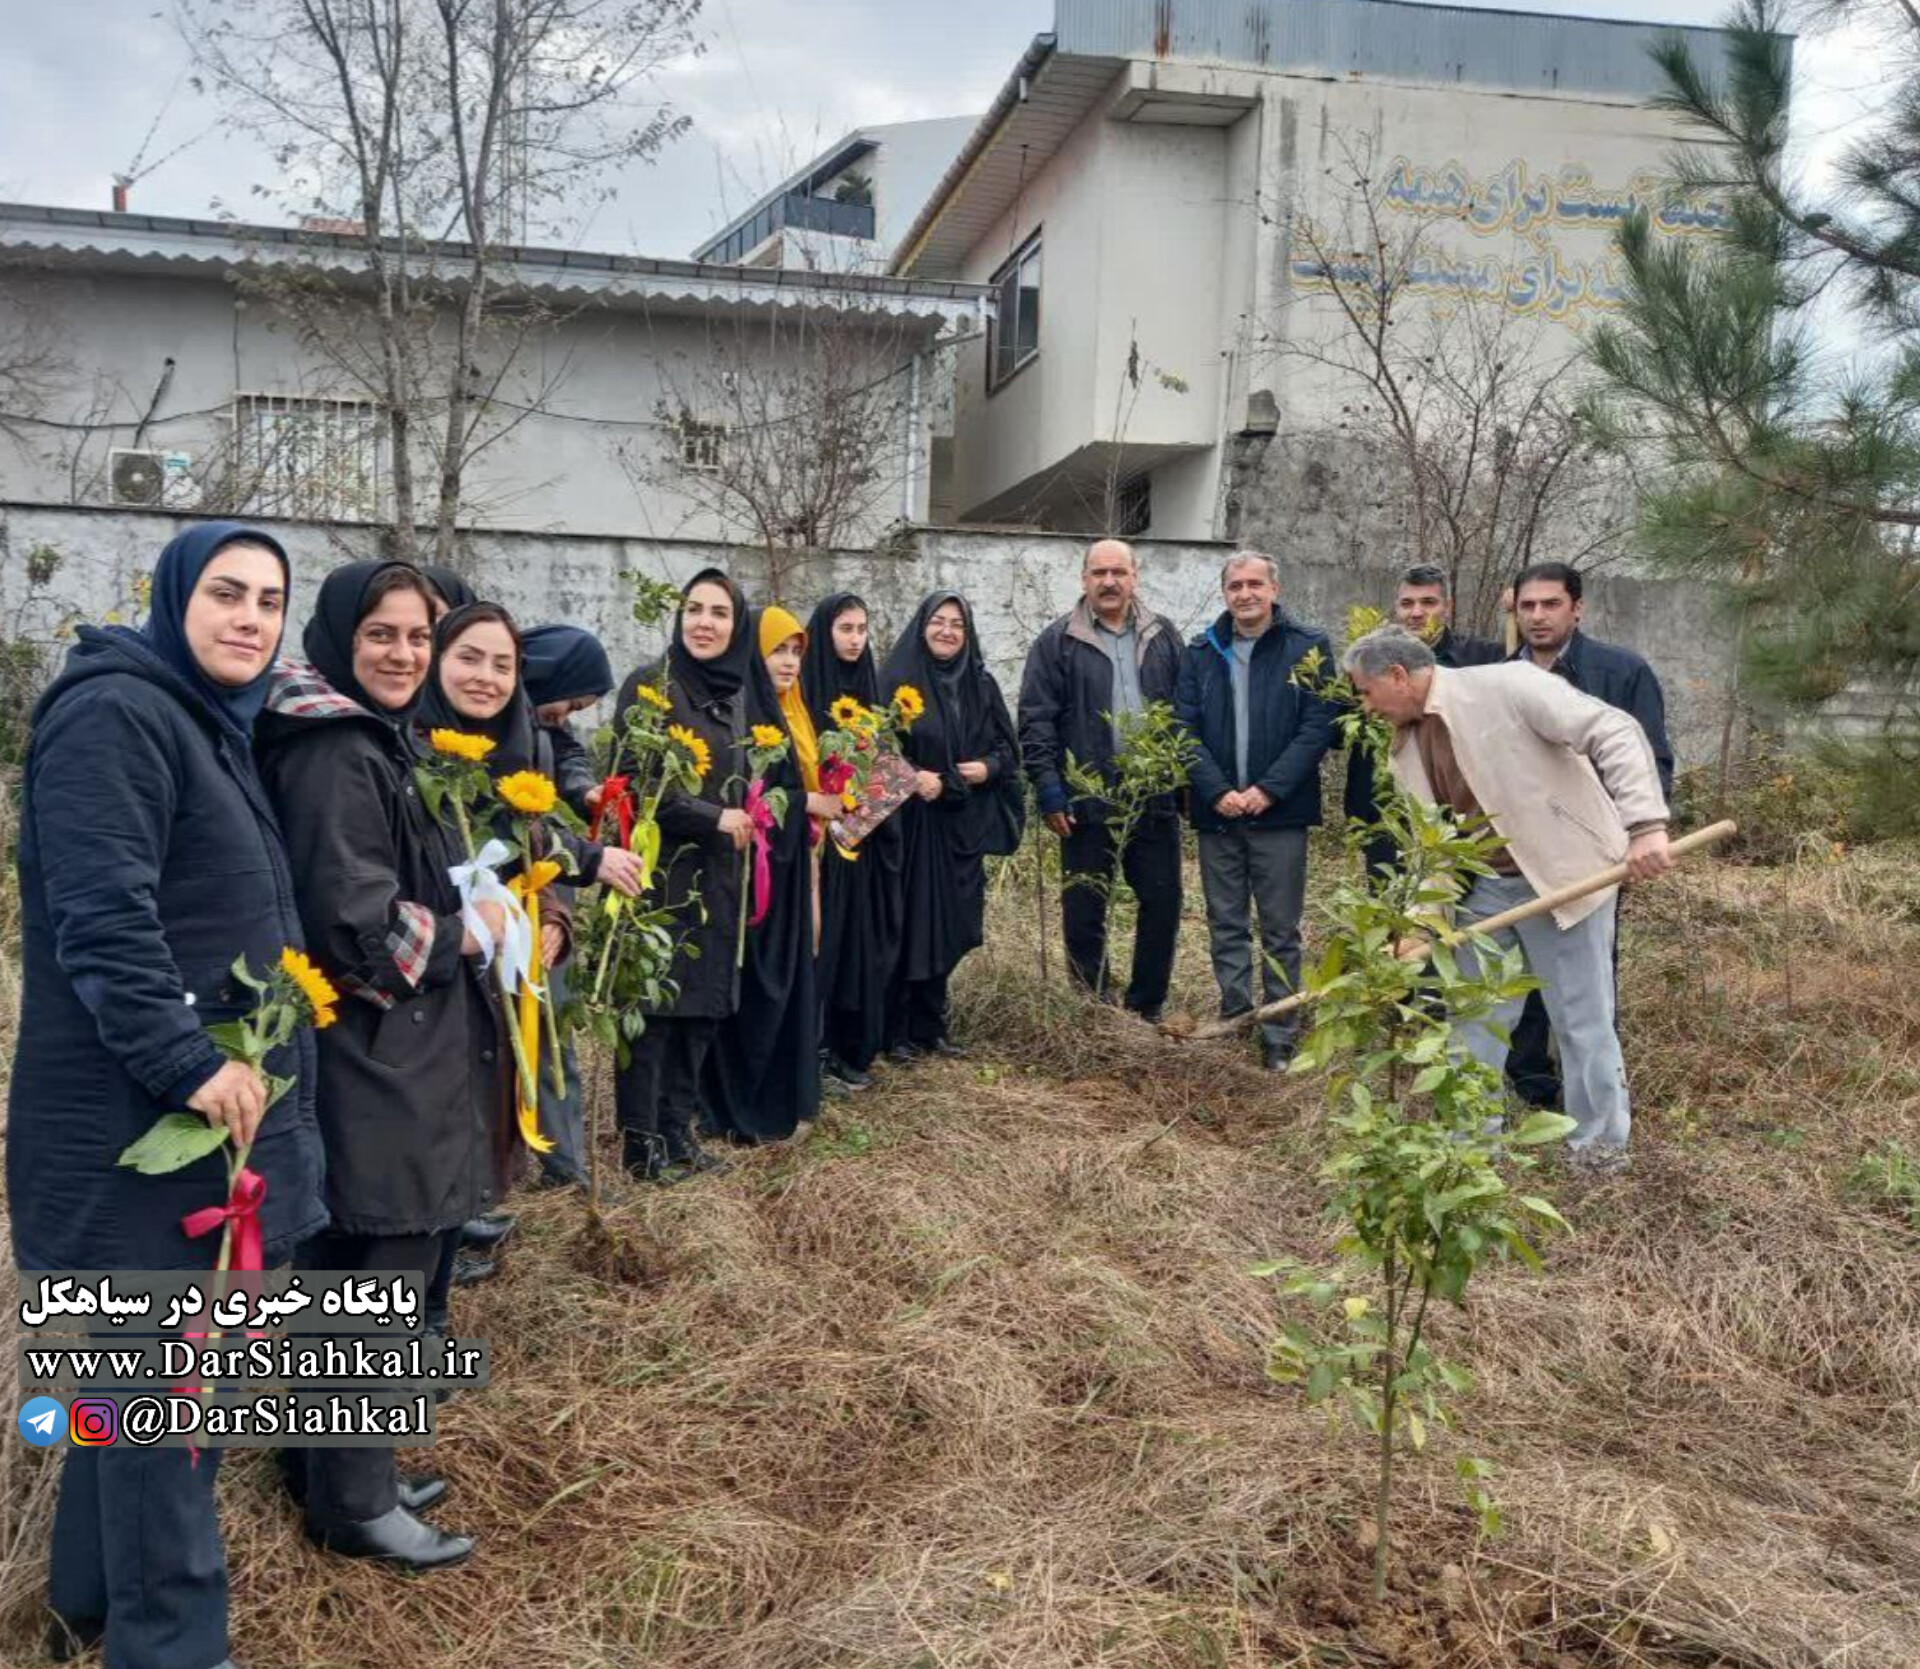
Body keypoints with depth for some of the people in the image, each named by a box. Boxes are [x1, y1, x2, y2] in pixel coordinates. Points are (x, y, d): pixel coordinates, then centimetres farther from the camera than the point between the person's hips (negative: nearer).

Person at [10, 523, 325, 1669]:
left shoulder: (216, 723, 16)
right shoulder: (113, 713, -15)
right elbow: (103, 917, -25)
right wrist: (185, 1062, -26)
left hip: (216, 1099, 10)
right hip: (139, 1117, -10)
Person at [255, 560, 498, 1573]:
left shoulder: (374, 742, 14)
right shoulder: (334, 756, -18)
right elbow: (353, 926, -24)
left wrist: (463, 917, 9)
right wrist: (465, 933, -11)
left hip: (391, 1048, 10)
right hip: (369, 1054, -10)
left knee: (352, 1272, 18)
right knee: (379, 1279, 0)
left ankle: (328, 1462, 32)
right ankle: (354, 1503, 14)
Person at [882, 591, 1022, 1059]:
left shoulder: (982, 684, 11)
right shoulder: (898, 680, -4)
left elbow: (1008, 745, 14)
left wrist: (989, 767, -6)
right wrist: (911, 776, -20)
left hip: (963, 823, 5)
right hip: (913, 820, -5)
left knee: (950, 923, 8)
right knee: (911, 923, -4)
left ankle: (931, 1026, 19)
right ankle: (898, 1031, 6)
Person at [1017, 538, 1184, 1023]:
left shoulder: (1163, 639, 11)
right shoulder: (1057, 642, 1)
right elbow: (1036, 720, -3)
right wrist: (1049, 790, -9)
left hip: (1156, 802, 3)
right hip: (1086, 805, -2)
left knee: (1163, 905, 7)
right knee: (1084, 913, 5)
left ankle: (1146, 1009, 22)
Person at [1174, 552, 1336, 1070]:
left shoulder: (1309, 648, -1)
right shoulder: (1200, 653, 8)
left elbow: (1319, 725, -7)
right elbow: (1185, 728, 2)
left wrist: (1269, 789, -14)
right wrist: (1217, 791, -11)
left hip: (1280, 813, -3)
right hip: (1216, 812, 3)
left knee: (1281, 930, 4)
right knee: (1226, 925, 10)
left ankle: (1280, 1036, 12)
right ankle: (1233, 1020, 20)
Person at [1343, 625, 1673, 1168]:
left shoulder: (1506, 686, -17)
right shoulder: (1407, 746, 5)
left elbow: (1617, 733, -22)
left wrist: (1644, 826, -32)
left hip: (1562, 876, -7)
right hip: (1484, 888, 7)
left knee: (1583, 1019, 5)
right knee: (1474, 1017, 13)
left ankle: (1602, 1140, 24)